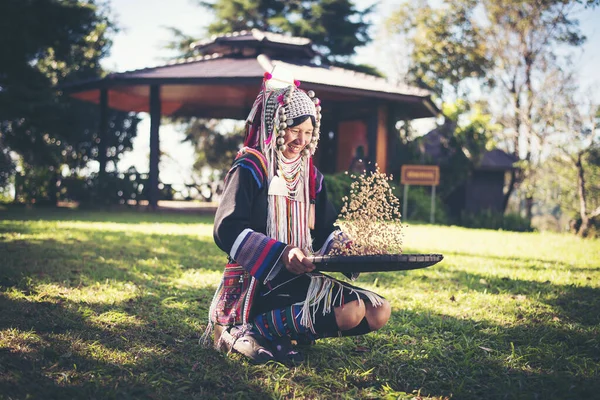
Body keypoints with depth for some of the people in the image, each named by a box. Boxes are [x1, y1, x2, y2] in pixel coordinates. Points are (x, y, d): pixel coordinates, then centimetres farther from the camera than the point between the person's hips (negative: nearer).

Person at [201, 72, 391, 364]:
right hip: (258, 280, -8)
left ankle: (278, 335, -3)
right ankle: (252, 330, -14)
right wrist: (279, 253, -32)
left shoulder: (310, 175, 17)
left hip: (300, 277, 8)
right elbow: (227, 230, -18)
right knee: (349, 311, -27)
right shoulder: (250, 168, -6)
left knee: (379, 312, -5)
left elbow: (324, 230, 18)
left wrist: (344, 246, -6)